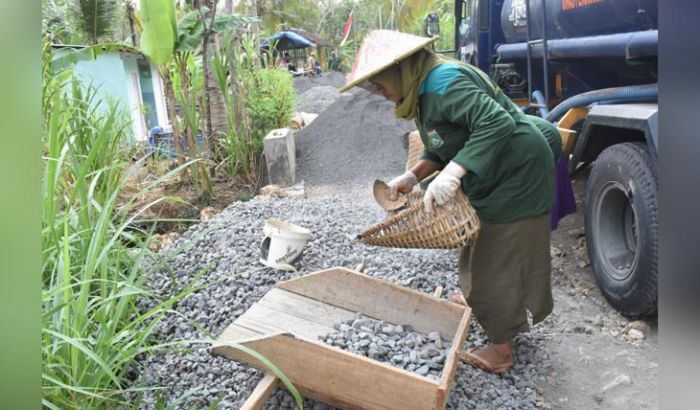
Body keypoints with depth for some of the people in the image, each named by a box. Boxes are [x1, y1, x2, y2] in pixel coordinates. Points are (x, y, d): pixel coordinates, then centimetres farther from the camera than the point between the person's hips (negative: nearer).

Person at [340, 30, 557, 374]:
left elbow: (498, 123, -37)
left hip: (518, 175, -10)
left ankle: (500, 349, 16)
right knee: (479, 250, 25)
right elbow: (444, 149, 11)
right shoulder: (423, 90, 7)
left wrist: (452, 173, -42)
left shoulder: (443, 82, -26)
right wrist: (413, 175, -4)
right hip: (492, 178, 10)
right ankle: (477, 302, 47)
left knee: (500, 259, 0)